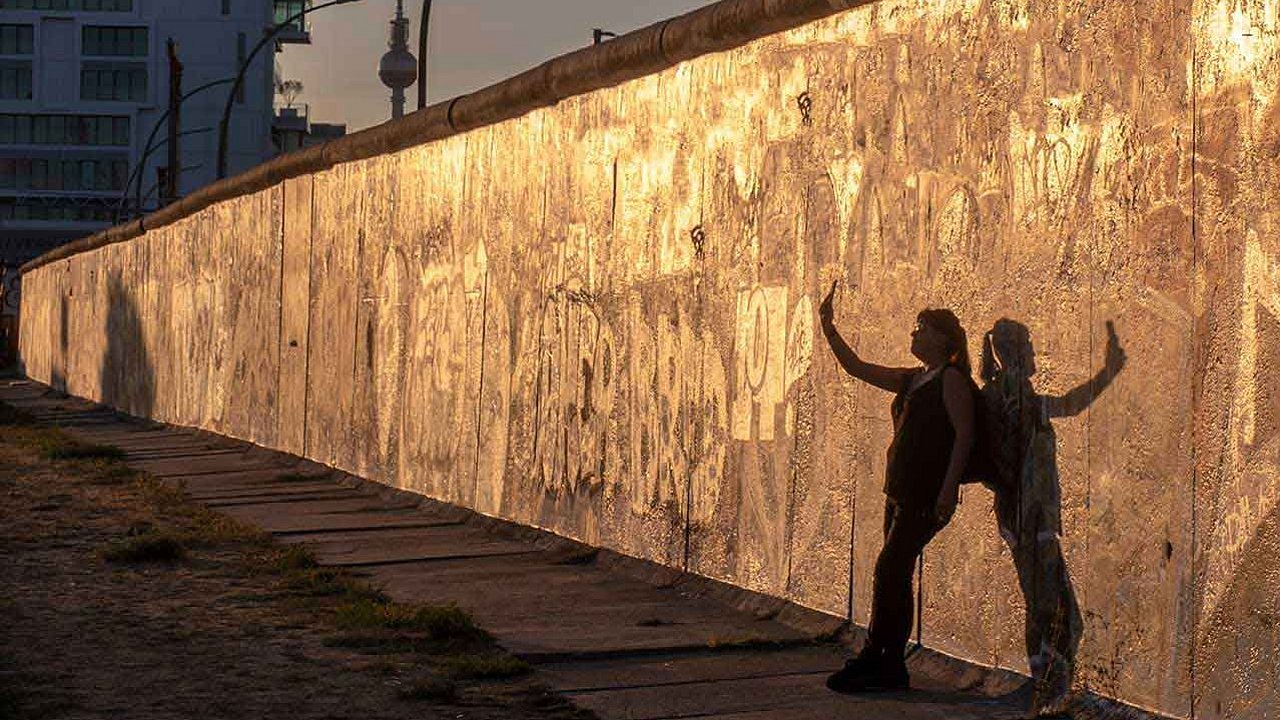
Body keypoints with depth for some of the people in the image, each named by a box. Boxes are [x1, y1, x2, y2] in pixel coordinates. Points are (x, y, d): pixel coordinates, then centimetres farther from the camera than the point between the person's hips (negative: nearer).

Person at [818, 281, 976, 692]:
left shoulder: (952, 379, -7)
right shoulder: (911, 381, 17)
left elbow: (965, 434, -14)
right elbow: (856, 368, 21)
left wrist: (949, 489, -21)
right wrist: (828, 328, 11)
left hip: (928, 494, -9)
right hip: (901, 489, 9)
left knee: (889, 570, -12)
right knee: (896, 576, 7)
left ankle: (871, 660, -8)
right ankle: (892, 667, 11)